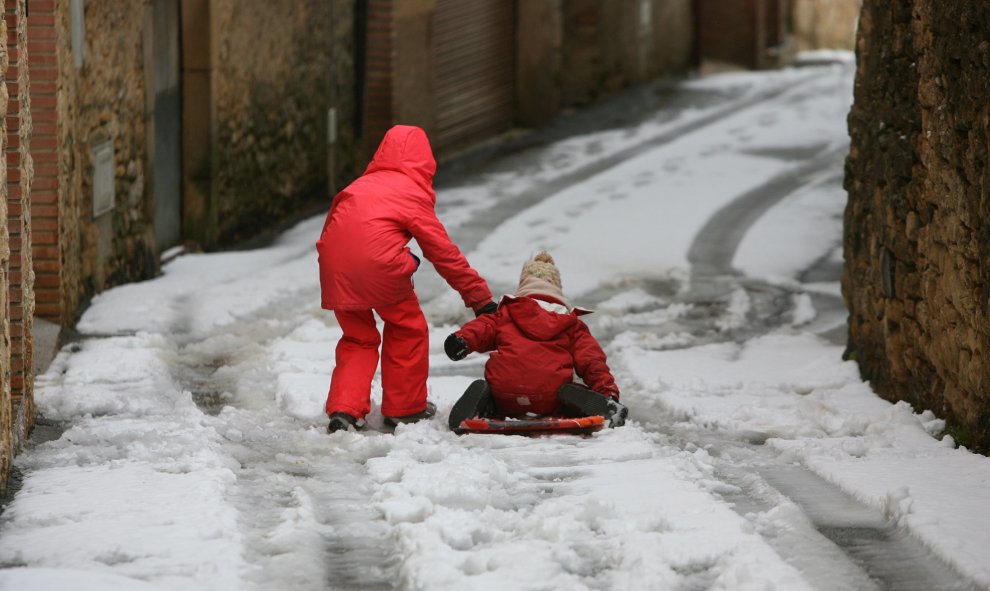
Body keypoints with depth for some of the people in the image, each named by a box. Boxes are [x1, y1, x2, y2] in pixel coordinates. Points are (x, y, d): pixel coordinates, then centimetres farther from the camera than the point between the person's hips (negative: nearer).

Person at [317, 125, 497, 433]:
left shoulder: (360, 185, 25)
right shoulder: (415, 194, 9)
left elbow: (331, 226, 23)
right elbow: (444, 253, 9)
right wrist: (479, 296, 16)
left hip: (334, 264, 5)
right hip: (378, 264, -5)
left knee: (357, 338, 20)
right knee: (407, 329, 18)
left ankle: (343, 409, 4)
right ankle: (404, 407, 25)